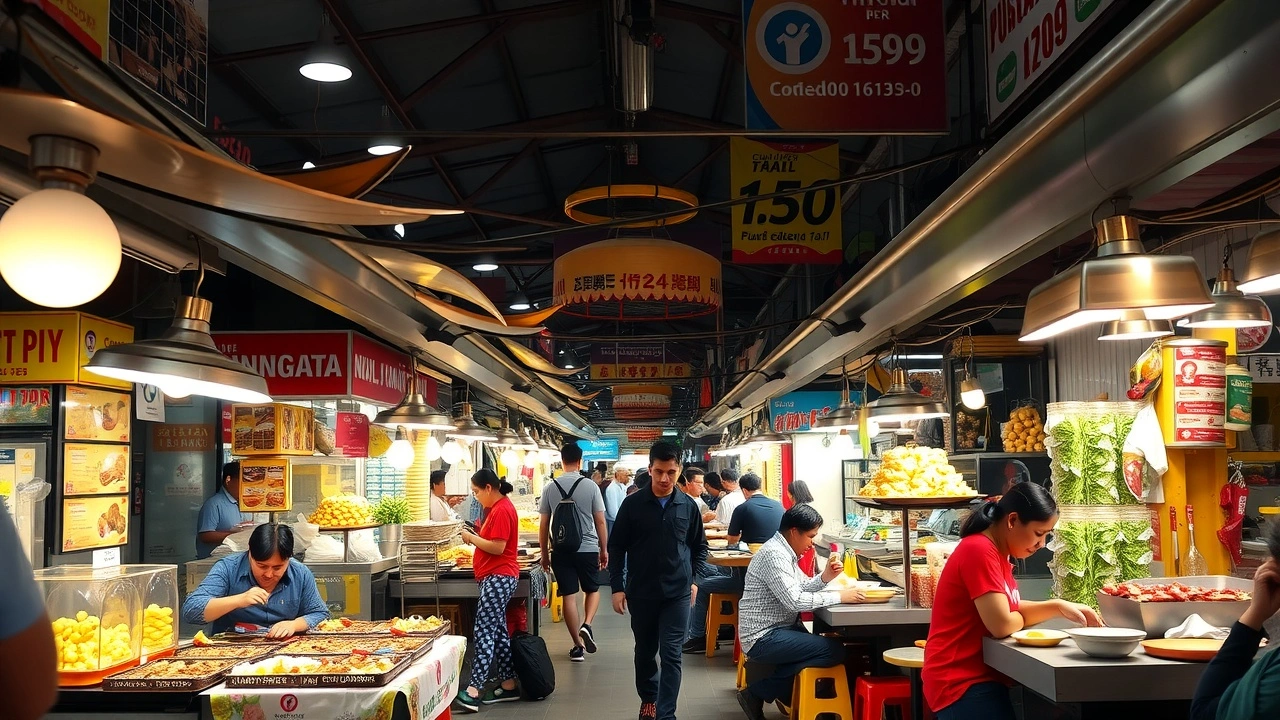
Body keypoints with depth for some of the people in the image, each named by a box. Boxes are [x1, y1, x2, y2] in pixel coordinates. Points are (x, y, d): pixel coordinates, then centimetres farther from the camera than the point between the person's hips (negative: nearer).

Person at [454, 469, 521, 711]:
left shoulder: (502, 510, -16)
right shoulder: (498, 508, 16)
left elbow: (497, 547, -21)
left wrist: (472, 538, -11)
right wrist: (475, 537, 7)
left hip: (498, 578, -11)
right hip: (495, 576, 11)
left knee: (483, 633, -15)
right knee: (497, 632, 13)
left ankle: (473, 691, -19)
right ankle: (508, 685, 18)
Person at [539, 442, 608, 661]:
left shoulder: (550, 488, -1)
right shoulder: (590, 486, -6)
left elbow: (543, 525, 3)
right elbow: (600, 521, -2)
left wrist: (544, 553, 13)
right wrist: (604, 549, 9)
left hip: (561, 550, 1)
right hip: (587, 548, -1)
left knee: (569, 596, 7)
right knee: (592, 590, 18)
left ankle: (578, 645, 11)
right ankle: (586, 626, -5)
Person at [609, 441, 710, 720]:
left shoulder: (688, 505, -1)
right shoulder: (632, 504, -5)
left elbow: (699, 546, 11)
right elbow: (616, 547, 0)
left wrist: (695, 580, 2)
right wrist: (617, 587, -4)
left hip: (677, 593, 0)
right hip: (641, 592, 0)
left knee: (671, 655, -3)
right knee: (645, 651, 16)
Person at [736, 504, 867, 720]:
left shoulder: (784, 551, 12)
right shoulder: (774, 554, -19)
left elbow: (801, 587, 20)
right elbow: (794, 600, -26)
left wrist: (825, 577, 2)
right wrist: (840, 596, -21)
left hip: (778, 629, 10)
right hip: (764, 638, -10)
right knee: (835, 651, -17)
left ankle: (786, 693, 13)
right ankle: (757, 692, -11)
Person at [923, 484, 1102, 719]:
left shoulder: (995, 552, 12)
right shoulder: (979, 551, -20)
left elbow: (1012, 608, 14)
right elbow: (1002, 624, -23)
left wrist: (1060, 606, 0)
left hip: (977, 678, 10)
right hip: (962, 683, -10)